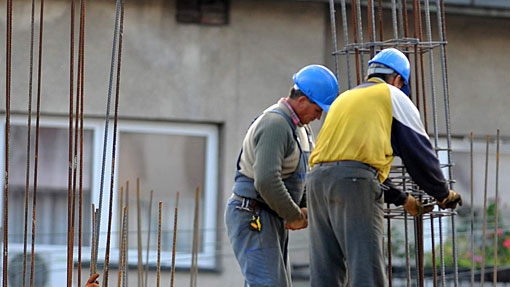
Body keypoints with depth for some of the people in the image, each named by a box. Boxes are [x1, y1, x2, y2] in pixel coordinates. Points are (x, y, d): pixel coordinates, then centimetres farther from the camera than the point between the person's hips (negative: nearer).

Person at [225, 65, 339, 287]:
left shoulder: (300, 127, 14)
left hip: (272, 218, 10)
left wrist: (306, 208, 4)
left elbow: (306, 173, 22)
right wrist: (294, 216, -19)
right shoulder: (275, 124, -20)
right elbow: (266, 181, -30)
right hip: (252, 217, -10)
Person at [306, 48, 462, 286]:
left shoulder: (343, 98, 33)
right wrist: (443, 194, 26)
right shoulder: (394, 96, 13)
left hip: (317, 178, 6)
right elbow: (419, 152, 11)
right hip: (355, 180, -6)